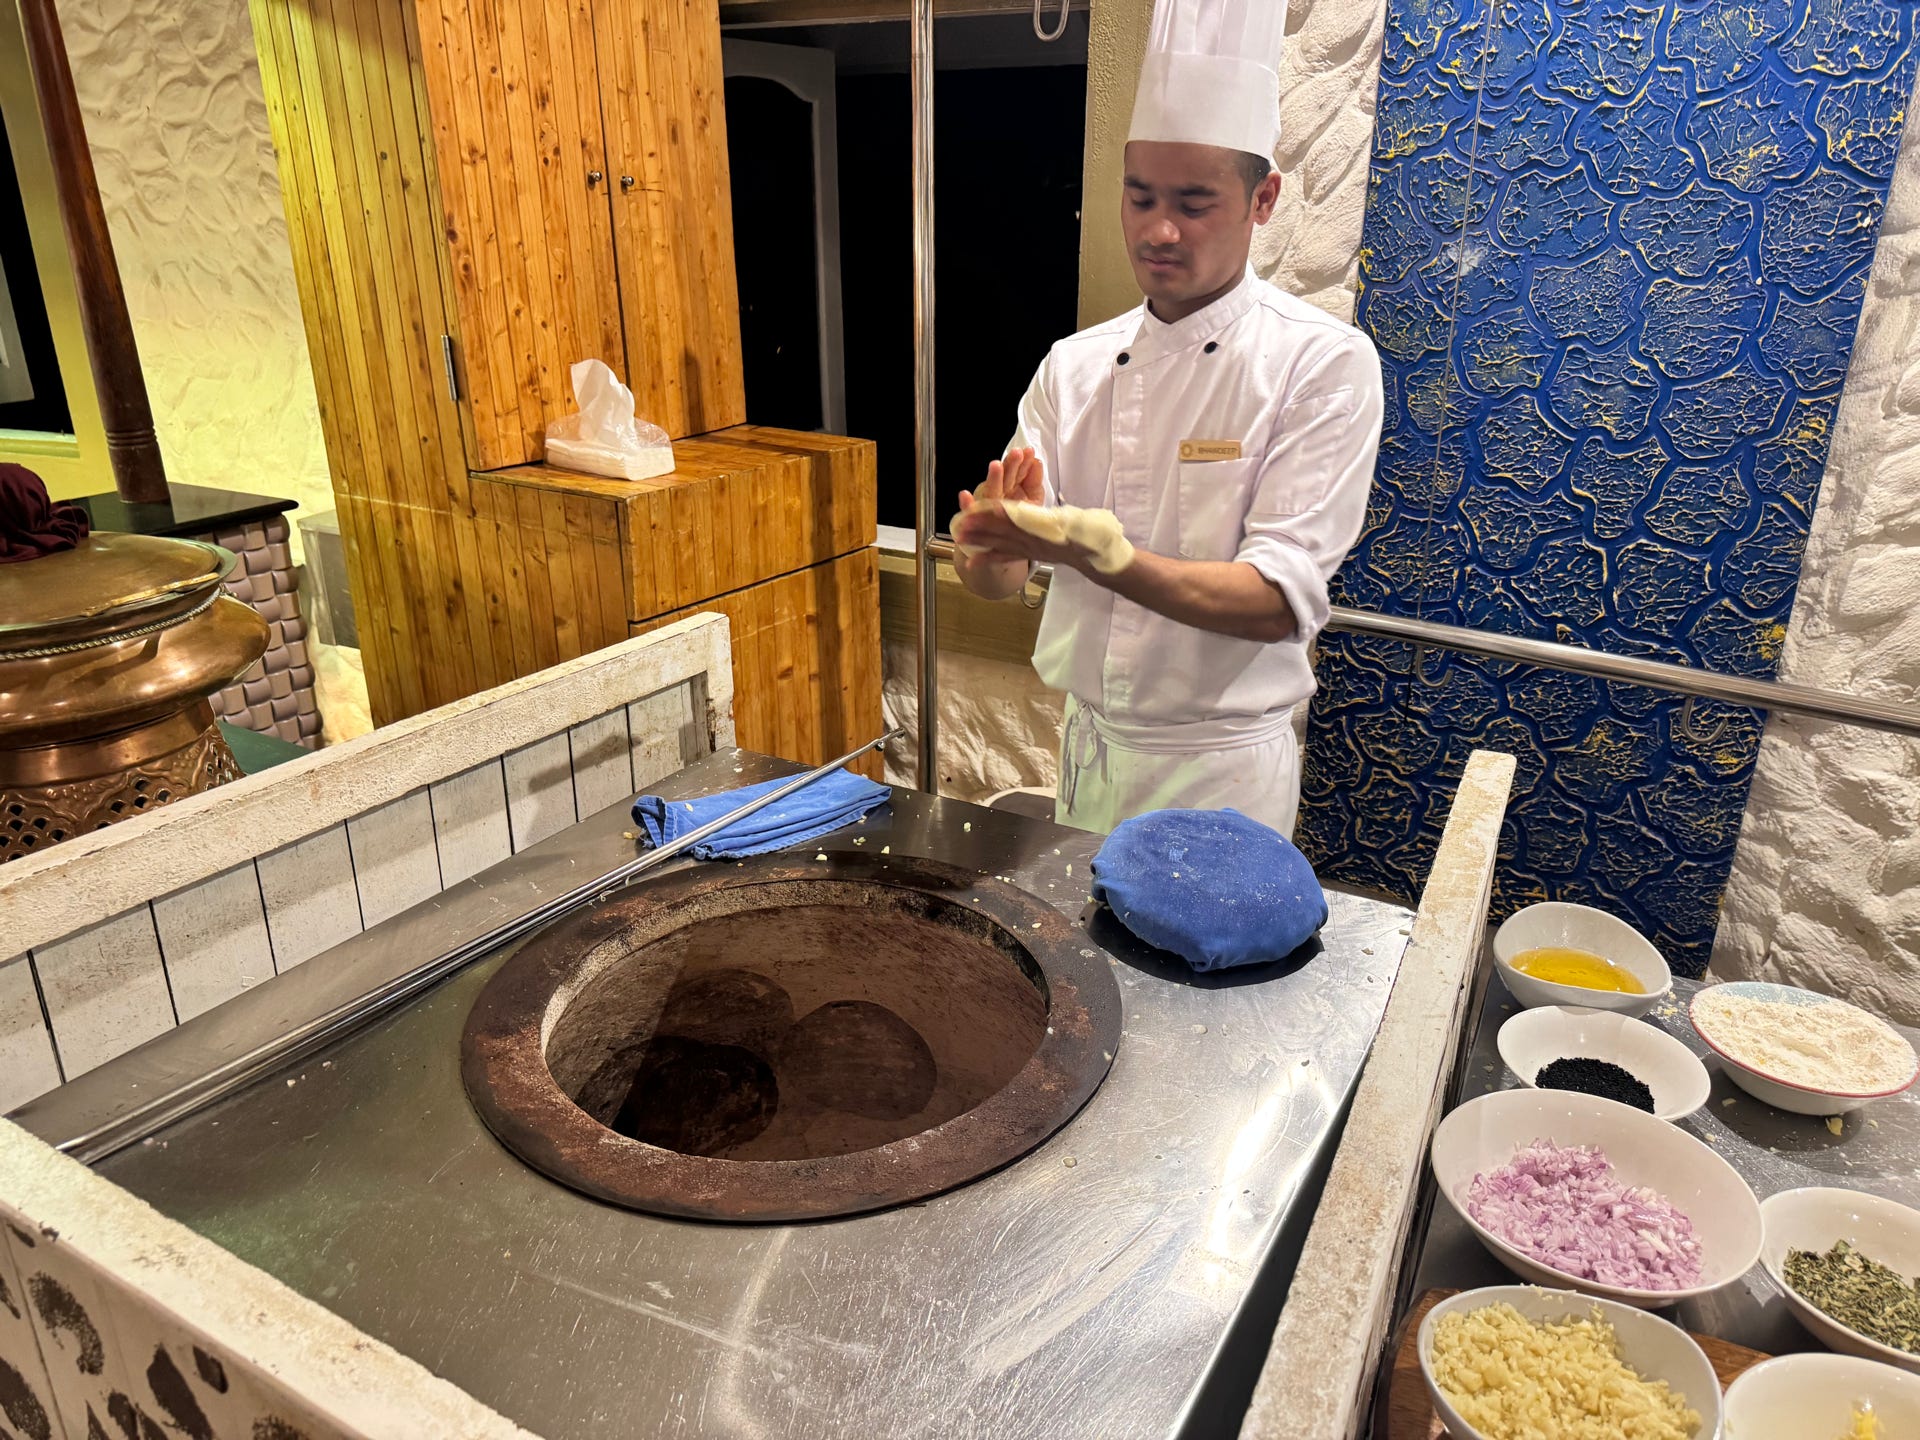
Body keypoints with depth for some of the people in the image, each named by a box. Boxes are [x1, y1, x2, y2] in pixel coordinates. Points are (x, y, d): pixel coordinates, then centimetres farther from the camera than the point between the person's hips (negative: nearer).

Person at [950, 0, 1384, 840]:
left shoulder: (1322, 362, -12)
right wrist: (992, 541, -27)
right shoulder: (1074, 367, 1)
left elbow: (1278, 603, -21)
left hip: (1221, 770, -4)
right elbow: (991, 578, -3)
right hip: (1085, 749, 4)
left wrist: (1086, 551, -34)